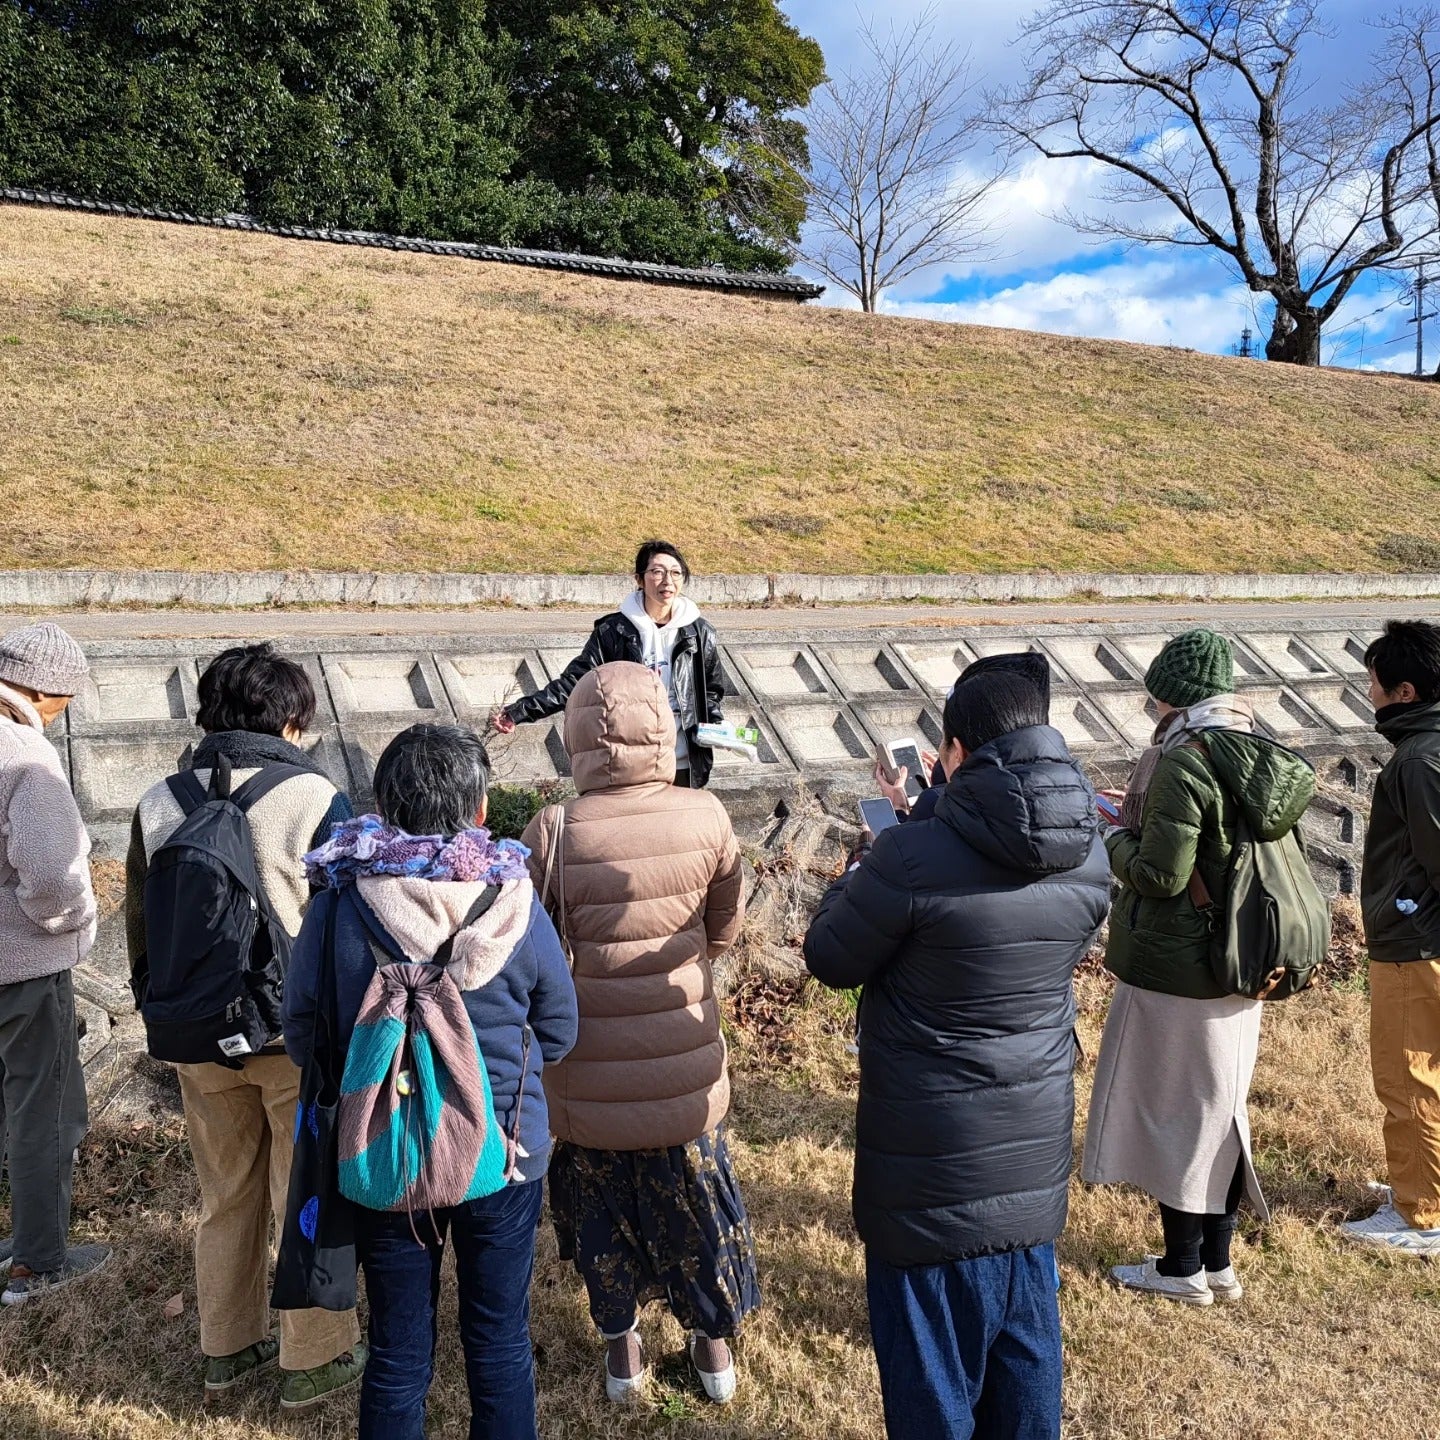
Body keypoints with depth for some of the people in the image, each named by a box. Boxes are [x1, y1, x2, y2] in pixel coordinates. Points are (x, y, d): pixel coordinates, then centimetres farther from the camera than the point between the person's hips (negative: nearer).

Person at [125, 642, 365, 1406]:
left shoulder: (157, 803, -1)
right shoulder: (313, 798, -17)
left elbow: (140, 922, 8)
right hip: (300, 1036, -4)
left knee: (226, 1197, 21)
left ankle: (227, 1348, 35)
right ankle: (316, 1359, 24)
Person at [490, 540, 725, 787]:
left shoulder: (699, 632, 0)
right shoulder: (614, 631, -5)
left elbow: (711, 690, 11)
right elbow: (575, 680, -7)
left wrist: (715, 728, -9)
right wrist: (519, 712, -16)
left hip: (685, 765, 1)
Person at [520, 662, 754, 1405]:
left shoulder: (554, 832, -21)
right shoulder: (706, 819, -15)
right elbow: (725, 930, 0)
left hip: (589, 1078, -1)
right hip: (683, 1067, 2)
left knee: (600, 1203, 22)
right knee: (695, 1200, 22)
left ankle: (620, 1345, 38)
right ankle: (714, 1343, 40)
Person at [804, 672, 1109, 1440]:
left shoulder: (913, 857, -24)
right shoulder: (1088, 859, -6)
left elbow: (831, 961, -10)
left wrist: (853, 882, 10)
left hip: (933, 1154, -5)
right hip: (1036, 1146, 6)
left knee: (931, 1351, 12)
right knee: (1026, 1338, 22)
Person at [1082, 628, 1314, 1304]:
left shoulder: (1183, 765, -21)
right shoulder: (1264, 759, 5)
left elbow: (1160, 875, -22)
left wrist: (1117, 838, -3)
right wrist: (1145, 826, 13)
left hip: (1175, 970, -8)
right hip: (1238, 972, 8)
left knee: (1172, 1109, 6)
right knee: (1216, 1109, 18)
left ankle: (1182, 1269, 19)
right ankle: (1218, 1262, 30)